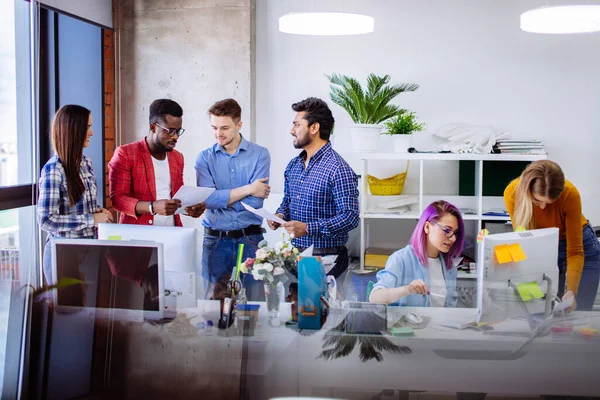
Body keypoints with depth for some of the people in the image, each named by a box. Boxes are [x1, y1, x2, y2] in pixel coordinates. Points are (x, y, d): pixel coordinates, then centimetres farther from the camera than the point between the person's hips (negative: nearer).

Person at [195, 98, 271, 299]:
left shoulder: (260, 154, -1)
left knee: (254, 299, 2)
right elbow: (208, 199, -12)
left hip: (250, 238, -1)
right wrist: (248, 189, -12)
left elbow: (256, 201, -12)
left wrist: (221, 198, -9)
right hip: (215, 240, 1)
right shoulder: (205, 158, 4)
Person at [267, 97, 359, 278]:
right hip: (295, 252, 7)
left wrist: (308, 228, -26)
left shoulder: (338, 169, -15)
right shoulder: (293, 165, 9)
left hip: (326, 257, -7)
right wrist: (280, 215, -1)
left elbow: (350, 217, -19)